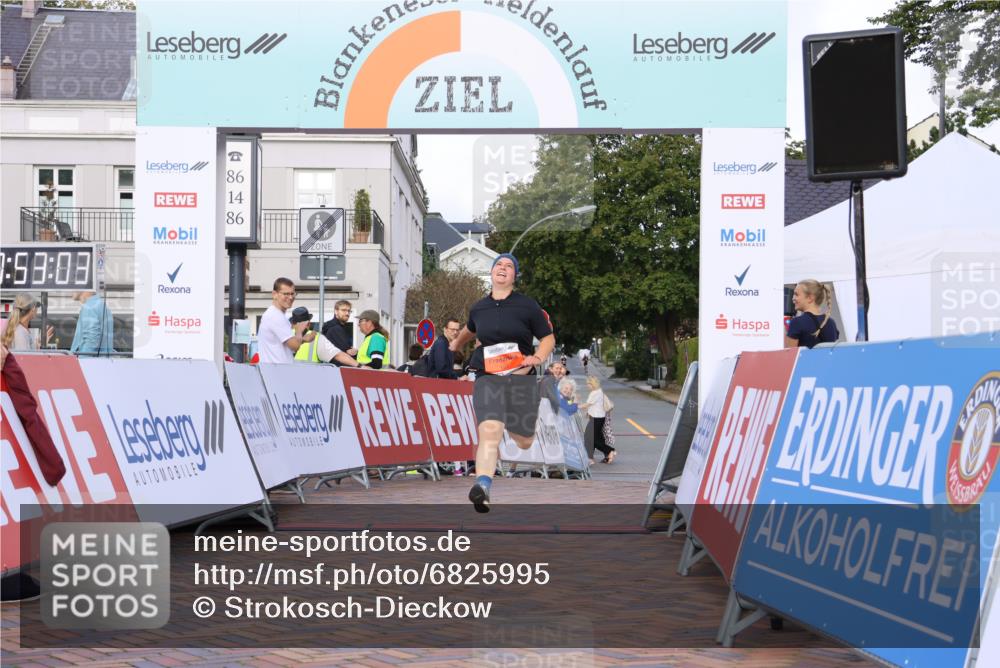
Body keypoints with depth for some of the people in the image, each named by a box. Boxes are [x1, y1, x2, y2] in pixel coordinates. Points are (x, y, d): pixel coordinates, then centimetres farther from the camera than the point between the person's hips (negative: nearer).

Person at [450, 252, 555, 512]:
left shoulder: (527, 305, 2)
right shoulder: (478, 308, 11)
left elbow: (548, 338, 8)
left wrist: (536, 358, -11)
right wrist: (456, 344, 53)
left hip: (521, 377, 0)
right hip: (487, 377, 0)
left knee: (524, 442, 13)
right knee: (489, 431, -24)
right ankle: (482, 488, -35)